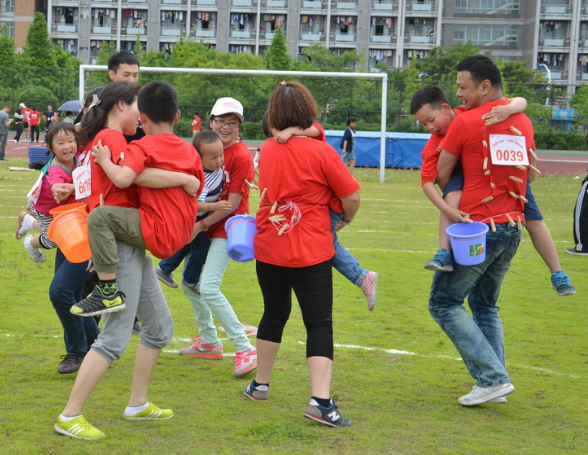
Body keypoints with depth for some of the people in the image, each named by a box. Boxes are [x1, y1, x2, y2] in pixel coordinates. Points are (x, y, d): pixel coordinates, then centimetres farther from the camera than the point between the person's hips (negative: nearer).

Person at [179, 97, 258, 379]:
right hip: (202, 227, 9)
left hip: (226, 228, -8)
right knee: (189, 284, 15)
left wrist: (201, 225, -15)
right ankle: (209, 343, 32)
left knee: (208, 287, -20)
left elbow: (232, 204, -17)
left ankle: (245, 350, -16)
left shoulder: (241, 156, -16)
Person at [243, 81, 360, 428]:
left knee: (274, 314, 22)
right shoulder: (320, 152, -13)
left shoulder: (267, 150, 4)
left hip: (268, 249, 5)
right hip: (311, 253, -5)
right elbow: (352, 197, -10)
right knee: (320, 323, -4)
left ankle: (261, 384, 33)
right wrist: (346, 218, 10)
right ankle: (321, 400, -16)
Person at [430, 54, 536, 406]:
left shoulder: (465, 122, -11)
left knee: (445, 302, 3)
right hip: (513, 226, 7)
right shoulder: (524, 123, 9)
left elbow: (442, 174, -4)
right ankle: (495, 381, 15)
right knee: (486, 305, 20)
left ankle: (493, 377, -5)